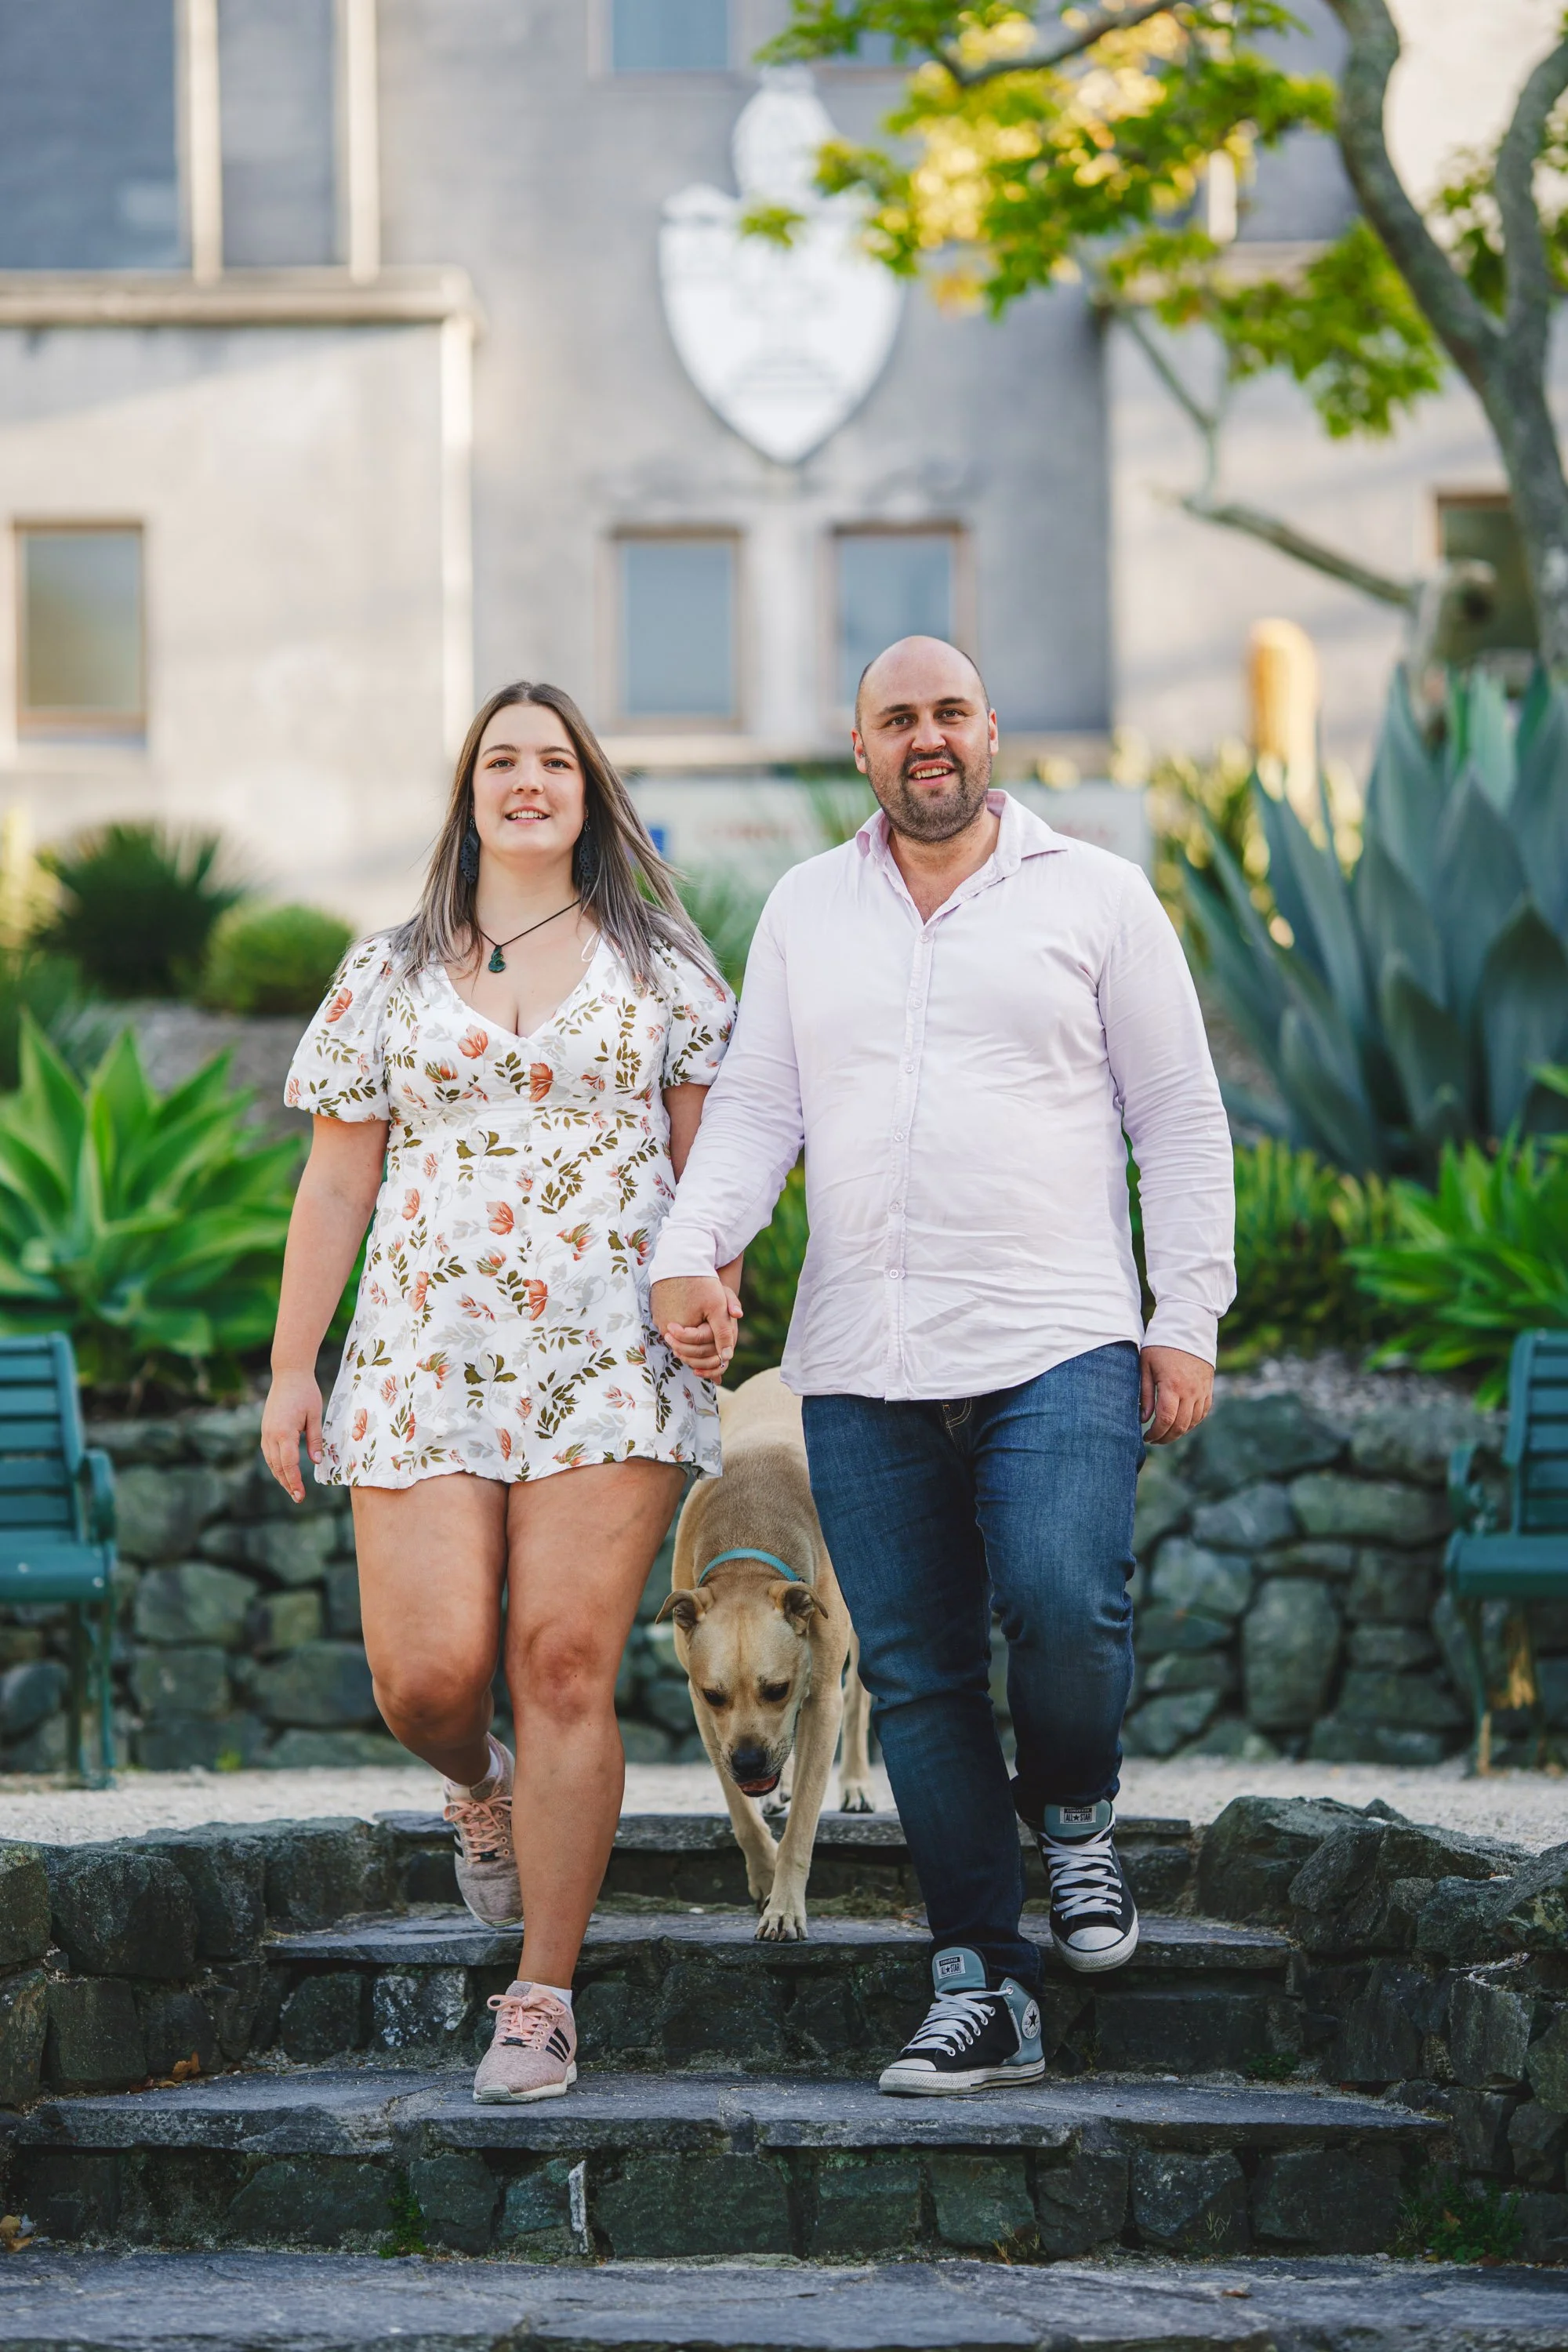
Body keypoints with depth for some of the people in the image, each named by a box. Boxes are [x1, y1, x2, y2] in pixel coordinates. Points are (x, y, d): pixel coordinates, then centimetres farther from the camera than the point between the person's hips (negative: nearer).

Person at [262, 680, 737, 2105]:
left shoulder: (660, 966, 11)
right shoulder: (388, 977, 14)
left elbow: (707, 1156, 10)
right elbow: (335, 1185, 12)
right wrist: (290, 1367, 7)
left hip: (610, 1363, -1)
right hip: (426, 1356, 1)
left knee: (566, 1665, -9)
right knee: (427, 1673, -10)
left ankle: (543, 2000, -1)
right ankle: (480, 1789, 28)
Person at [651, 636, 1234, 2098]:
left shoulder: (1095, 896, 6)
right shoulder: (805, 911, 14)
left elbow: (1181, 1121, 6)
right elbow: (755, 1108, 12)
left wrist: (1187, 1319, -2)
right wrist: (689, 1250, -7)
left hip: (1058, 1345, -3)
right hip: (860, 1369, 3)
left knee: (1064, 1606, -21)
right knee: (914, 1675, 1)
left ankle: (1073, 1814, 11)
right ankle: (982, 1991, 8)